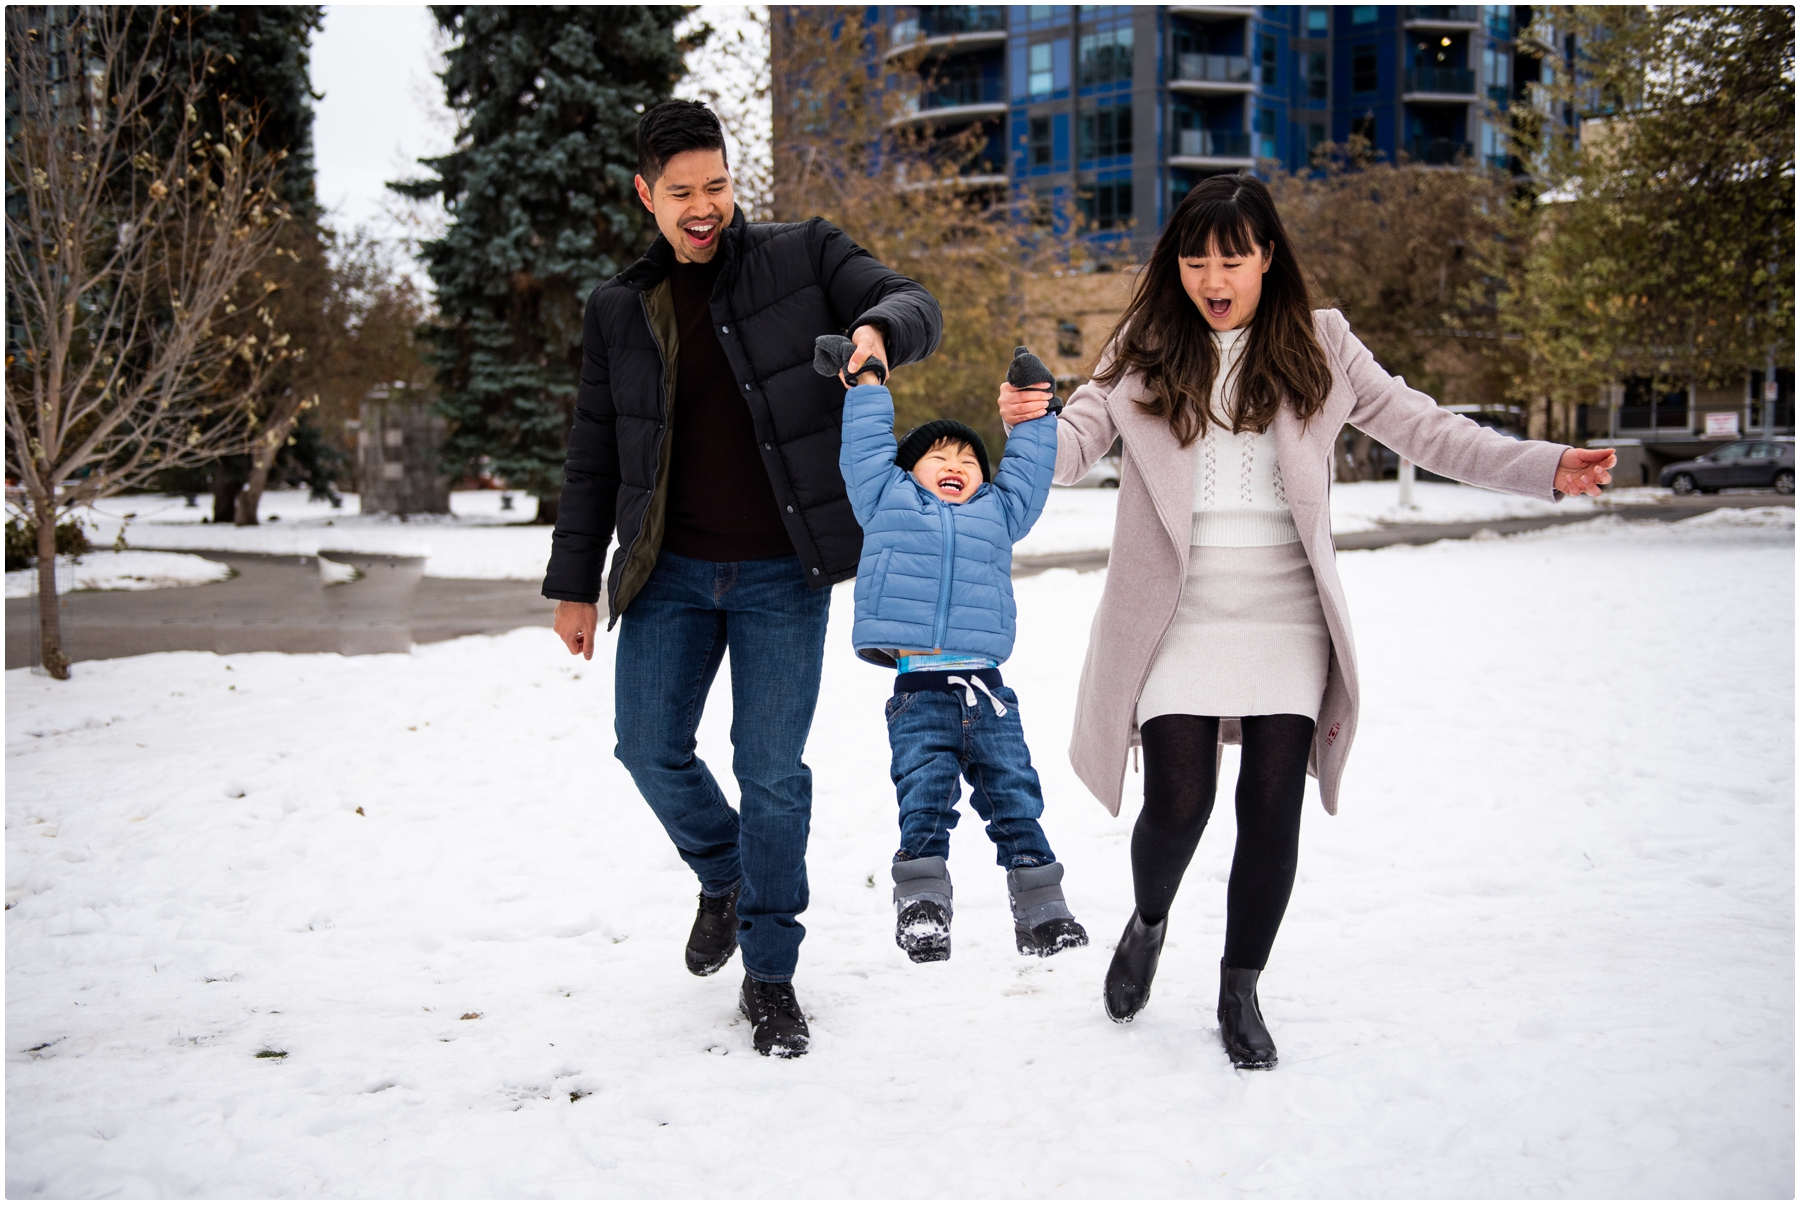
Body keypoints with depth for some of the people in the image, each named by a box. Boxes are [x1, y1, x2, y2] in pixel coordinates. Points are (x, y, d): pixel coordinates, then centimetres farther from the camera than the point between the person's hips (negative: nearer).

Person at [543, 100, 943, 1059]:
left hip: (783, 574, -3)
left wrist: (879, 328, -30)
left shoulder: (803, 256, 1)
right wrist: (573, 582, 8)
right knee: (651, 750, 3)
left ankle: (769, 973, 15)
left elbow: (915, 305, -5)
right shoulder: (619, 311, 8)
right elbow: (593, 458, 11)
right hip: (669, 571, 3)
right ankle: (722, 876, 34)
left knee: (772, 770, 0)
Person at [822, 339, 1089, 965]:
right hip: (918, 690, -2)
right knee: (924, 803, -7)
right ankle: (921, 906, -1)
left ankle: (1041, 911, 8)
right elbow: (866, 447, 20)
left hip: (986, 688, 2)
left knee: (1015, 797, 2)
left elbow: (1028, 467, 30)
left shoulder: (999, 511, 22)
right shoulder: (887, 500, 16)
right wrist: (867, 381, 23)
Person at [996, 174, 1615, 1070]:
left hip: (1284, 612, 1)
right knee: (1178, 803, -7)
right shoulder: (1144, 350, 3)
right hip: (1179, 615, -1)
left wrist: (1545, 467, -5)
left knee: (1273, 808, 0)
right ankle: (1148, 920, 29)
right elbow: (1075, 446, -4)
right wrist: (1030, 424, -28)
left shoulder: (1317, 345, 6)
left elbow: (1419, 427, 5)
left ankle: (1241, 992, 20)